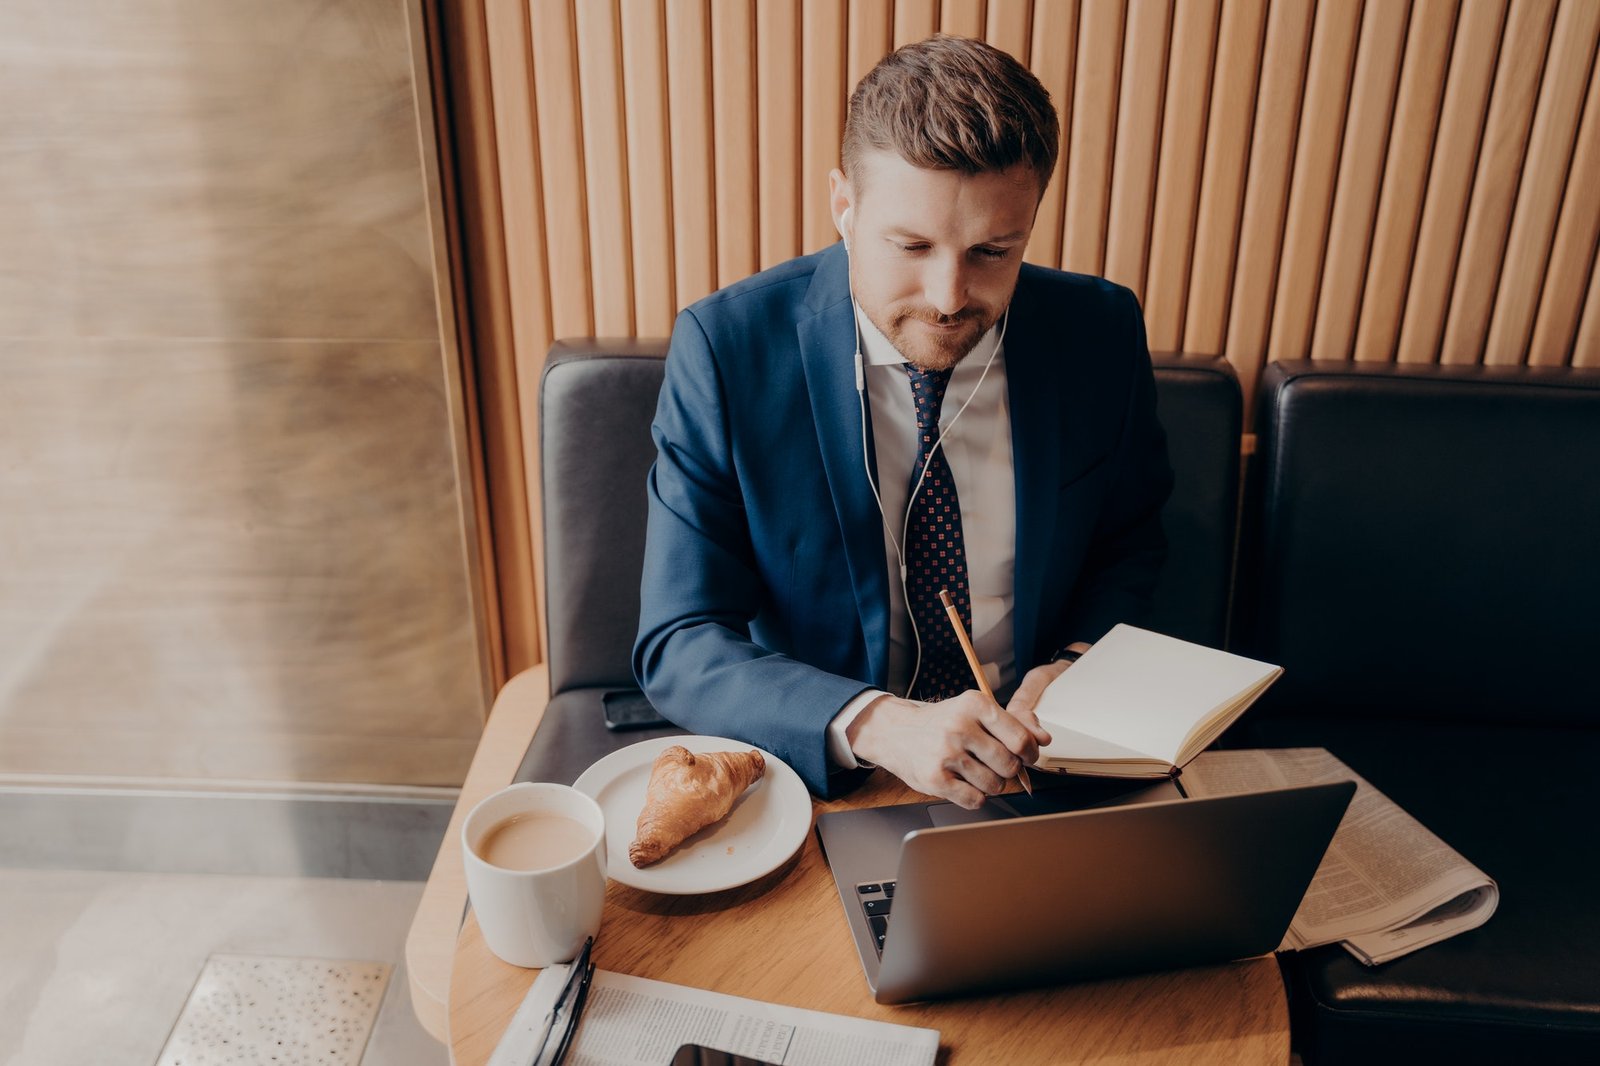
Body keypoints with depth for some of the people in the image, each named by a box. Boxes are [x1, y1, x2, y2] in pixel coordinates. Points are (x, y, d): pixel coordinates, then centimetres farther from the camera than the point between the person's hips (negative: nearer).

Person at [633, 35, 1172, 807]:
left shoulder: (1102, 333, -7)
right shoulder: (726, 347, -15)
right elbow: (676, 647, -15)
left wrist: (1076, 668, -10)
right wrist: (877, 725, -31)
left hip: (1033, 765, 3)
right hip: (816, 779, -2)